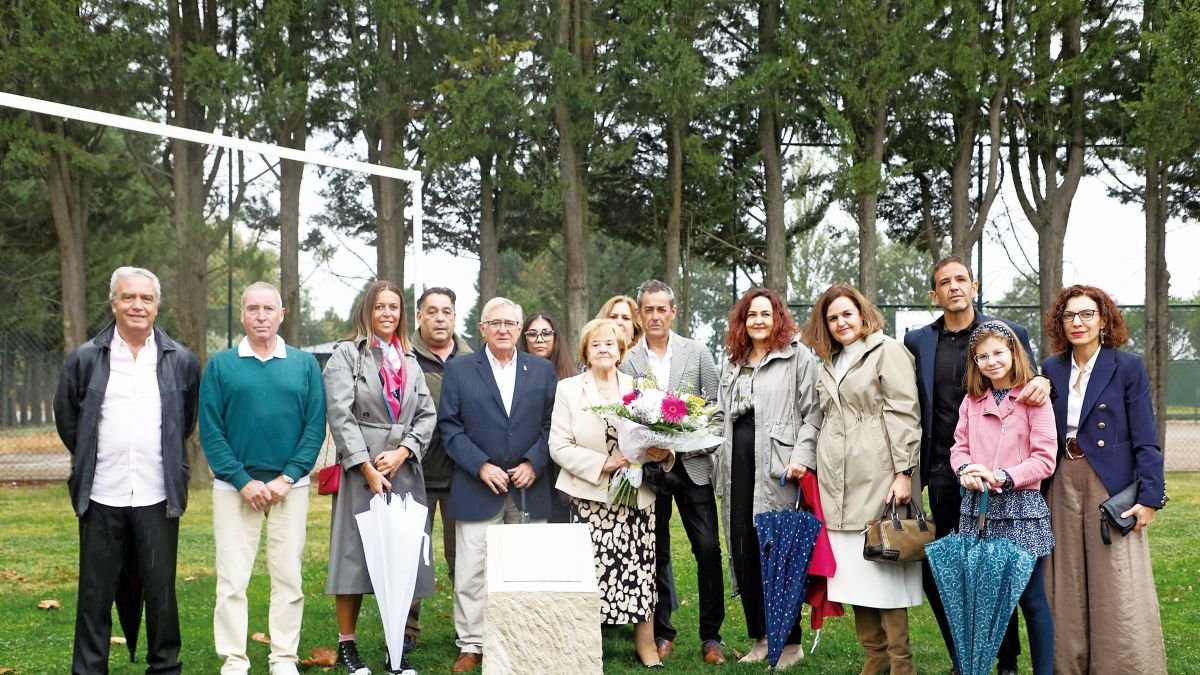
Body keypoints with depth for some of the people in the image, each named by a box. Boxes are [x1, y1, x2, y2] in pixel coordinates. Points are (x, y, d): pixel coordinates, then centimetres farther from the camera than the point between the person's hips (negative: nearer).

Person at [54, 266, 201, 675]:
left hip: (158, 497, 0)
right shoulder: (84, 358, 2)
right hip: (101, 496, 0)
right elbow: (66, 420, 12)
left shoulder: (182, 361, 3)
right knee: (96, 593, 7)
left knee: (160, 590, 7)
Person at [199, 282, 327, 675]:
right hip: (235, 487, -1)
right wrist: (243, 481, -10)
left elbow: (315, 426, 0)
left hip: (290, 487, 1)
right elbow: (210, 430, -2)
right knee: (232, 580, 0)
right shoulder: (220, 365, 2)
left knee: (288, 577, 5)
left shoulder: (304, 364, 5)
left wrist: (287, 478, -9)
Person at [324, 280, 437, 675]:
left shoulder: (410, 361, 16)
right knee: (356, 553, -1)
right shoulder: (346, 355, 2)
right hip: (361, 470, -4)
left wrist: (400, 453, -8)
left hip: (405, 471, 4)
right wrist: (368, 468, -14)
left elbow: (427, 415, 9)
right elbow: (340, 415, -9)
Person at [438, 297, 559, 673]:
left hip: (529, 487, 2)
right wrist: (481, 467, -11)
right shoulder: (458, 370, 3)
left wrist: (533, 464, -8)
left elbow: (551, 425, 6)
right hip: (478, 487, -2)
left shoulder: (542, 370, 9)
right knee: (471, 572, -1)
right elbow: (450, 426, -2)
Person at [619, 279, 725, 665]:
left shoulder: (697, 353, 4)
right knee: (657, 553, 8)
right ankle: (662, 633, 19)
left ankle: (711, 636, 6)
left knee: (708, 548, -4)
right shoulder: (625, 359, 1)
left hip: (692, 464, 0)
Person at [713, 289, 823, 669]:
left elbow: (812, 412, -6)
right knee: (742, 552, 6)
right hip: (738, 465, 6)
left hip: (777, 466, -6)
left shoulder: (797, 355, 0)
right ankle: (760, 638, 18)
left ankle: (790, 642, 8)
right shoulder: (732, 360, 19)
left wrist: (802, 458, -16)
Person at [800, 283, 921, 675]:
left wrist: (904, 472, -15)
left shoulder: (887, 352, -1)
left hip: (877, 479, -7)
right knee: (853, 570, 6)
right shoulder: (829, 363, 20)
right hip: (838, 485, 7)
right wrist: (820, 474, 17)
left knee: (883, 570, -5)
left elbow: (903, 414, -8)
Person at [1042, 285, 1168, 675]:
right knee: (1068, 587, 10)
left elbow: (1145, 439, -7)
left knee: (1118, 592, -2)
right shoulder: (1052, 369, 7)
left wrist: (1150, 497, -13)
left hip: (1112, 485, -4)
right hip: (1064, 484, 4)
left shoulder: (1128, 367, -4)